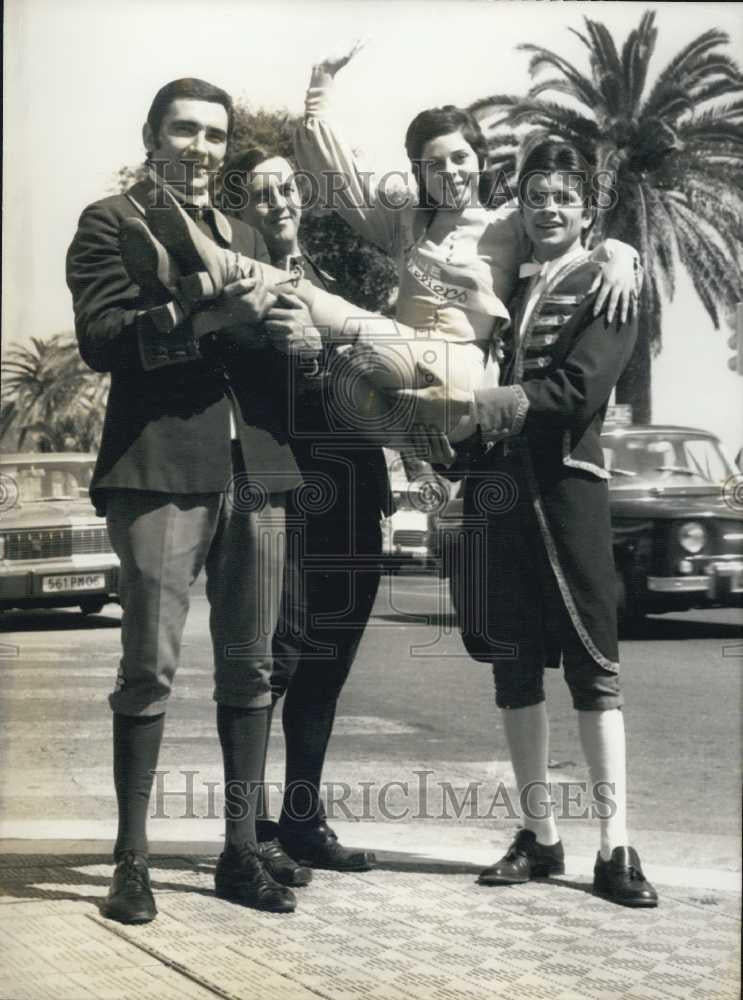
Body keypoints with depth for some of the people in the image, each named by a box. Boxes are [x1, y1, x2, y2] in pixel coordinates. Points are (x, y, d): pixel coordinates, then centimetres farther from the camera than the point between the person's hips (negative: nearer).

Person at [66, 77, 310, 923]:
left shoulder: (243, 238, 23)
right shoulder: (111, 223, 5)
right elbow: (100, 339, -8)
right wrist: (206, 318, -19)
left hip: (254, 469, 6)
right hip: (161, 465, -5)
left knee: (249, 668, 5)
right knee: (150, 668, -7)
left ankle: (240, 852, 11)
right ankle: (130, 861, -2)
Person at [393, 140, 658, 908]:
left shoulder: (609, 287, 2)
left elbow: (578, 389, -11)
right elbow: (482, 373, 15)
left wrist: (478, 403, -18)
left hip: (567, 482, -5)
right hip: (496, 484, 5)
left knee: (592, 662, -6)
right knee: (513, 663, 6)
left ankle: (614, 847, -7)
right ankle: (538, 835, 13)